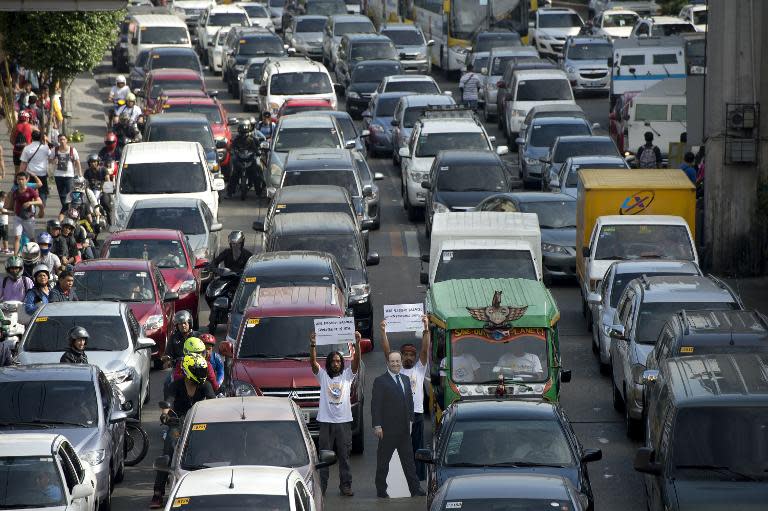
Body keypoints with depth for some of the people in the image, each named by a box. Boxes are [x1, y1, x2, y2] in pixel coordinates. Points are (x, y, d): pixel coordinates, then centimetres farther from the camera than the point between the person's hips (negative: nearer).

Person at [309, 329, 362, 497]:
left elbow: (356, 361, -5)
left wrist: (357, 344, -20)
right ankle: (321, 487, 5)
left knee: (344, 456, 5)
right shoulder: (323, 375, 6)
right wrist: (313, 345, -23)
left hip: (343, 421, 1)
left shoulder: (347, 375, 8)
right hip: (325, 421, -1)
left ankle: (346, 486, 9)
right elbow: (313, 362, -8)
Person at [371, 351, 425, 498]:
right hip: (388, 429, -6)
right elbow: (375, 405, -10)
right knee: (383, 460, 3)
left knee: (408, 460, 7)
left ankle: (415, 489, 8)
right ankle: (381, 490, 9)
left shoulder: (405, 380, 15)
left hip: (404, 428, 6)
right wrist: (377, 425, -16)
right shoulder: (380, 381, -6)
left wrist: (410, 420, 10)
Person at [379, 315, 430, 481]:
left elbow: (425, 350, 0)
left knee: (417, 450, 3)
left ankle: (418, 479, 7)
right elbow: (387, 352, 0)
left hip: (416, 413, 0)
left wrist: (426, 328, -11)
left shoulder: (419, 369, 11)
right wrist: (383, 332, -11)